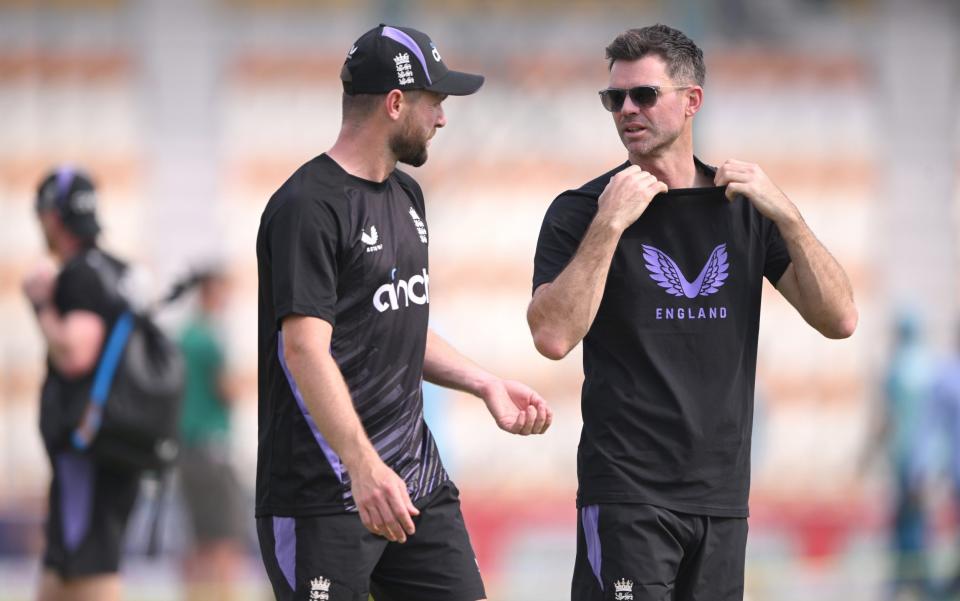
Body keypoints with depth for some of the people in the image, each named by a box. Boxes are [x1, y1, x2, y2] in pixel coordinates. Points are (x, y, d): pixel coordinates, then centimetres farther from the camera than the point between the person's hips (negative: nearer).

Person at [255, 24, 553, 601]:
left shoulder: (406, 195, 17)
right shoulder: (308, 207, -13)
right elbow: (305, 348, -22)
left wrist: (486, 384, 14)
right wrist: (364, 466, -32)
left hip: (420, 484, 9)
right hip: (326, 494, -9)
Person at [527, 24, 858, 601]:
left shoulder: (744, 207, 9)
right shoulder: (581, 212, -2)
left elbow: (840, 320, 2)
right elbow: (554, 337, -16)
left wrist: (785, 214, -8)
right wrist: (609, 224, -19)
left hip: (723, 492, 4)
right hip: (629, 493, -4)